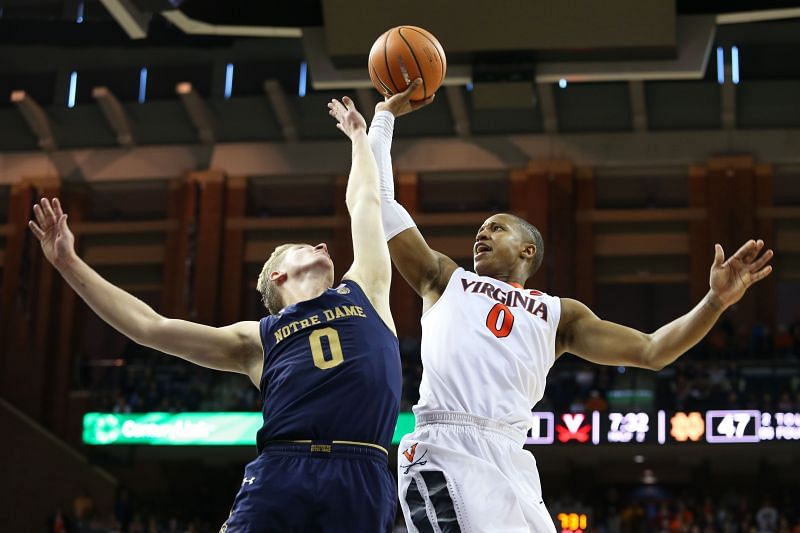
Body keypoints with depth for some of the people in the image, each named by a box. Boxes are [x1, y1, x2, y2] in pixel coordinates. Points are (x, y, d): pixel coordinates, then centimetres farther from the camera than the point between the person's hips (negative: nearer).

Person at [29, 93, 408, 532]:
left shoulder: (363, 293, 25)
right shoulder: (256, 338, 21)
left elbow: (364, 203, 35)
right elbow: (150, 327, 19)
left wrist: (359, 136, 49)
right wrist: (69, 264, 20)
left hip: (361, 481, 1)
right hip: (280, 474, -1)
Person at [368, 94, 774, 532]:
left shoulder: (557, 313, 25)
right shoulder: (445, 281, 21)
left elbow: (651, 352, 16)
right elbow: (381, 201, 22)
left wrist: (715, 302, 2)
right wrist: (385, 115, 27)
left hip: (509, 459, 3)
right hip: (444, 450, -3)